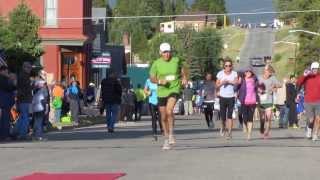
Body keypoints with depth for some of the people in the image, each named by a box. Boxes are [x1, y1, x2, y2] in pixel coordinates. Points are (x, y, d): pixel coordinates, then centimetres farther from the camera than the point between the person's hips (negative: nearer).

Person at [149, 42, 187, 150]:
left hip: (175, 89, -2)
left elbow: (181, 69, 19)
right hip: (162, 92, 2)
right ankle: (167, 140, 25)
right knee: (163, 117, 8)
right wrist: (159, 81, -17)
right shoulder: (156, 63, -3)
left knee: (169, 110, -27)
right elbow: (152, 78, 2)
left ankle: (171, 134, -13)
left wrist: (184, 78, 3)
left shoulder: (176, 60, -1)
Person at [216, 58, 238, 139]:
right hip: (223, 97, 1)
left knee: (230, 115, -9)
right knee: (223, 115, 4)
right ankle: (223, 128, 33)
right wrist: (222, 83, -14)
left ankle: (229, 132, -10)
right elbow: (217, 85, 6)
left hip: (231, 97, -1)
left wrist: (228, 81, -19)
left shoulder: (234, 73, 4)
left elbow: (236, 82, -9)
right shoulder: (220, 73, 5)